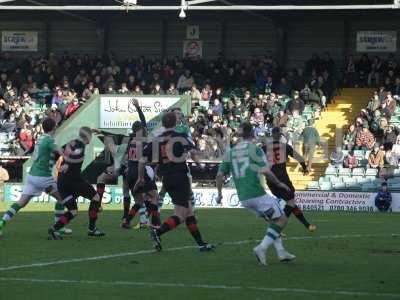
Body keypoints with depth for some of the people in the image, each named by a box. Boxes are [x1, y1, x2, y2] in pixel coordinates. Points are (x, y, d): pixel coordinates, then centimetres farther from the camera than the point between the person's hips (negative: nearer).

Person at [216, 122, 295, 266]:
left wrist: (219, 193, 23)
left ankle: (281, 252, 17)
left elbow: (220, 175, 9)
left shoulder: (230, 152, 10)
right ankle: (262, 248, -11)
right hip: (257, 194, -7)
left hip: (243, 198, 7)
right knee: (281, 219, 3)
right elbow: (265, 171, -16)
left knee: (273, 220, 22)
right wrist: (279, 184, -1)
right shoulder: (255, 149, -7)